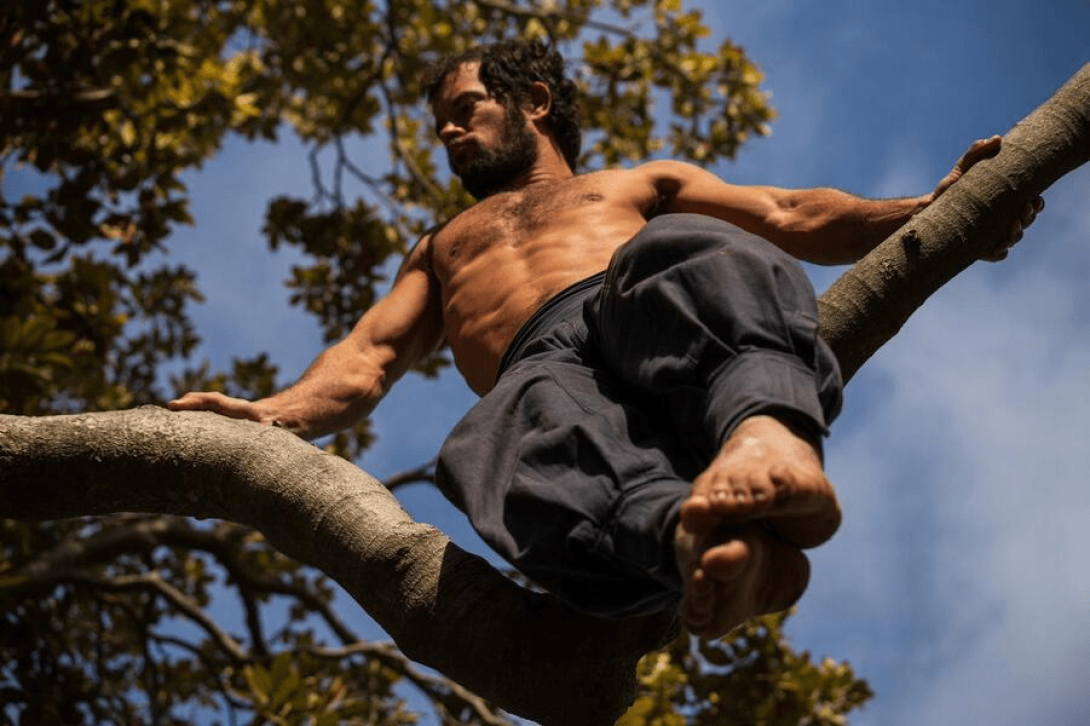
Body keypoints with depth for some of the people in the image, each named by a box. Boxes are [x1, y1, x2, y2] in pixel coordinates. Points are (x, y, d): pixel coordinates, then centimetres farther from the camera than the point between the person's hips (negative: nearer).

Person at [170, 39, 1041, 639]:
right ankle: (699, 539, -65)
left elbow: (792, 218, 25)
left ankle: (769, 438, -64)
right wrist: (275, 412, 4)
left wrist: (926, 210, 9)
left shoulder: (641, 184, 39)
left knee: (687, 253, -37)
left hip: (675, 346, 0)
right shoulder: (441, 251, 43)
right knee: (538, 431, -38)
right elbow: (365, 362, 26)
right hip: (544, 369, 1)